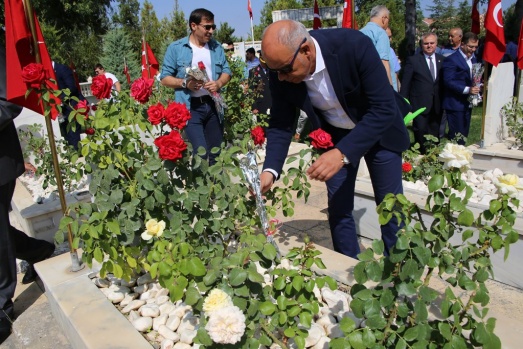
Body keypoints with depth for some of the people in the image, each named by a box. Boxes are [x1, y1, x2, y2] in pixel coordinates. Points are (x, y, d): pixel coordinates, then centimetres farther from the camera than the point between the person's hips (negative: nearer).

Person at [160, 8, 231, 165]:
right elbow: (165, 78, -1)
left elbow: (226, 71, 13)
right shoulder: (176, 48, -2)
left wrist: (219, 83, -9)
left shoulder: (217, 47, 10)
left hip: (213, 105, 5)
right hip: (190, 107, -4)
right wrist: (185, 83, -19)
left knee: (215, 152, 12)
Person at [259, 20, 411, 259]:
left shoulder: (354, 45, -34)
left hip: (379, 129, -2)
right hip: (334, 135, 3)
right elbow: (280, 124, -11)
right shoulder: (282, 73, -22)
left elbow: (384, 109, -32)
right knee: (339, 208, 4)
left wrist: (343, 153, -42)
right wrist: (270, 170, -27)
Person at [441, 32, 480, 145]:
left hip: (467, 104, 9)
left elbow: (472, 78, 22)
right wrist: (467, 89, -26)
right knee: (457, 137, -6)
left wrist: (478, 86, 0)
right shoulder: (451, 60, -11)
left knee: (463, 134, 14)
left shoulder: (473, 59, 16)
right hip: (455, 104, -8)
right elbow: (448, 81, -19)